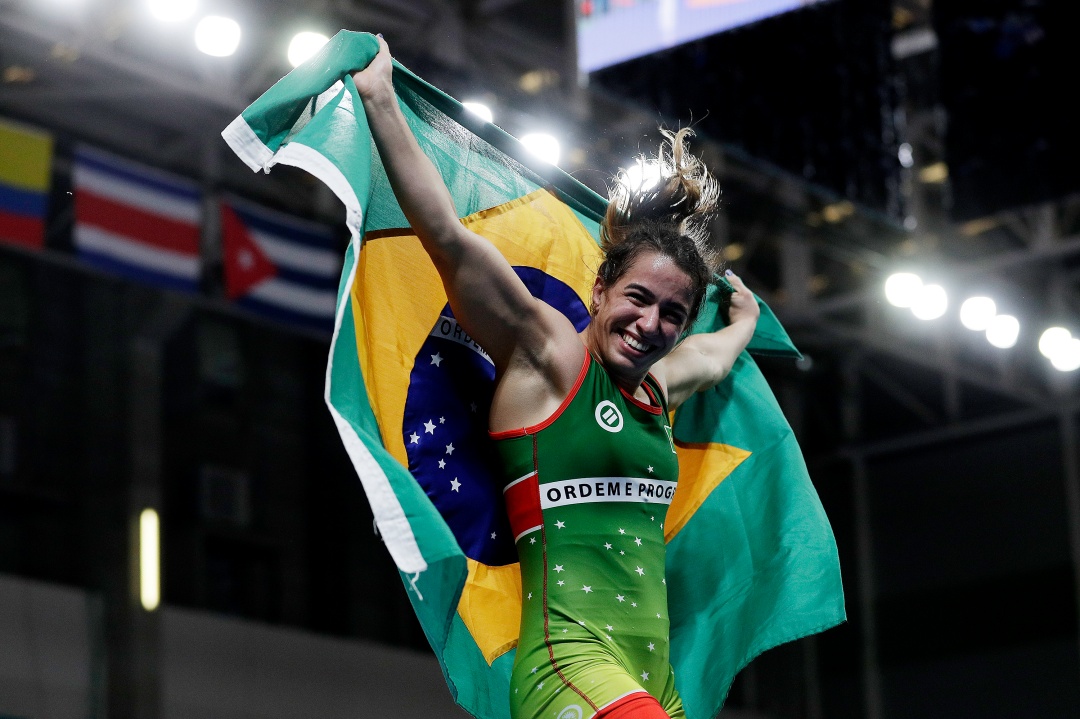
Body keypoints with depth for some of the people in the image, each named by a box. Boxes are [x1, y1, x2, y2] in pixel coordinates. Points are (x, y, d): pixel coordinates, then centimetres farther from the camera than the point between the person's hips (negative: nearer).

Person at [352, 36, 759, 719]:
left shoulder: (656, 385, 20)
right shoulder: (548, 355, 0)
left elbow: (722, 348, 45)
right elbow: (449, 237, -10)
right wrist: (380, 101, -14)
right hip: (571, 660, -8)